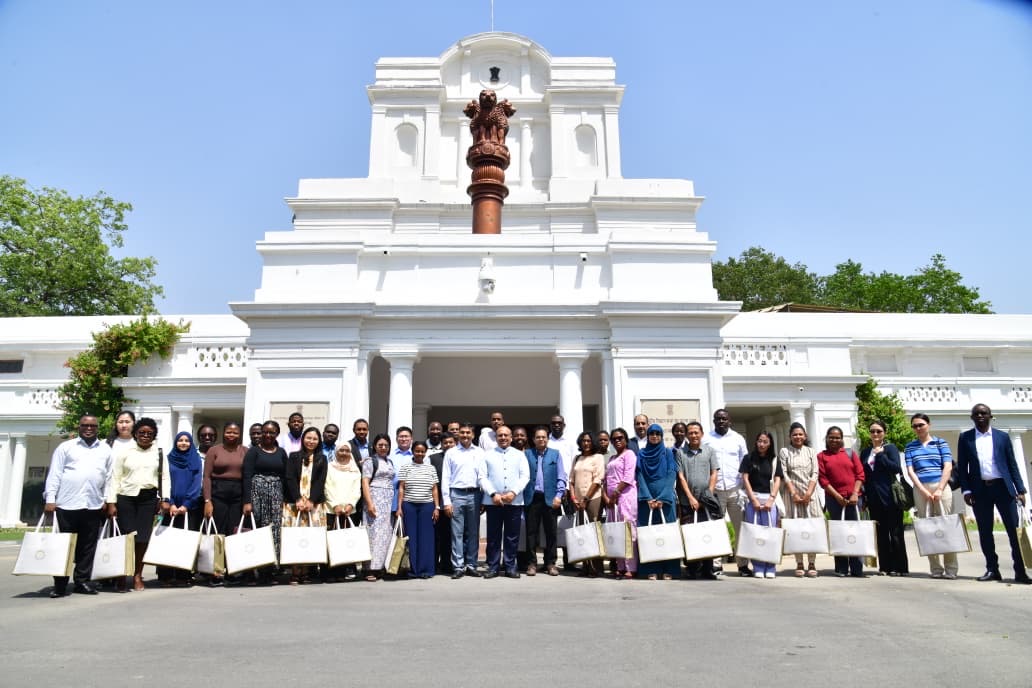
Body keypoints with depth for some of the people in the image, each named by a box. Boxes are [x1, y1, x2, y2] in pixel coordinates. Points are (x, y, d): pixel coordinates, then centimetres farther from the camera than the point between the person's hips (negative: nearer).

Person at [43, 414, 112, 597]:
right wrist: (50, 499, -6)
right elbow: (54, 474, 1)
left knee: (88, 546, 7)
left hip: (93, 506, 2)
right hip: (67, 505, -2)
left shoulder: (106, 450, 13)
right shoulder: (65, 447, 6)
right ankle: (60, 584, 10)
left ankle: (82, 581, 17)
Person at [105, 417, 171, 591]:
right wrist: (111, 502, -4)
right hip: (126, 498, -1)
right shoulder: (124, 451, 4)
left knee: (143, 537, 0)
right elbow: (115, 477, 1)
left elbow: (165, 477, 7)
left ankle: (138, 575, 13)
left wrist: (165, 499, -3)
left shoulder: (159, 453, 9)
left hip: (149, 498, 1)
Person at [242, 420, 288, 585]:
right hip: (257, 491, -3)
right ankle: (253, 571, 0)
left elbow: (285, 477, 12)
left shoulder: (281, 452, 13)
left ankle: (270, 571, 4)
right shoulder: (253, 451, 3)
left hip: (276, 493, 3)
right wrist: (247, 501, -14)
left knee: (275, 532, -2)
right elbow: (247, 476, -5)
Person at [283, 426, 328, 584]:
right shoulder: (293, 456, 11)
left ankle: (307, 572, -2)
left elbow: (321, 482, 3)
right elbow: (289, 479, 1)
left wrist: (311, 501, -10)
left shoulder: (322, 459, 12)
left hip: (314, 503, 1)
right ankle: (295, 572, -4)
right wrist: (298, 499, -11)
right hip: (294, 502, 0)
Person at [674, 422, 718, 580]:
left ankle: (707, 570, 6)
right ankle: (692, 568, 8)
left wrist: (709, 494, -3)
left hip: (706, 501, 1)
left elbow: (714, 473, 6)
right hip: (687, 501, 0)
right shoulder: (680, 453, 6)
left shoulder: (709, 451, 10)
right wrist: (691, 498, -6)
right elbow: (681, 477, 1)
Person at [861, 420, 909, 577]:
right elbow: (863, 475, 14)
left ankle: (900, 567, 5)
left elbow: (896, 468, -13)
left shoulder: (890, 448, 0)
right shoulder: (865, 452, 13)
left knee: (895, 533, 0)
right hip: (874, 498, 5)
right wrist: (864, 496, 9)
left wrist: (880, 454, -13)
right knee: (881, 533, 7)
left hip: (890, 496, -4)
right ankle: (885, 566, 12)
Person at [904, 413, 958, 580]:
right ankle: (936, 568, 5)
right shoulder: (910, 447, 11)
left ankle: (951, 568, 2)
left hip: (941, 487, -1)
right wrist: (924, 491, -8)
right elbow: (910, 471, 4)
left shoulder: (940, 443, 8)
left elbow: (948, 467, -1)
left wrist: (939, 489, -10)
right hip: (920, 489, 2)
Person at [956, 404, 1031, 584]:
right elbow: (962, 466, 5)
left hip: (1002, 487, 0)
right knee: (985, 531, 5)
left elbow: (1012, 464, 6)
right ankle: (992, 569, 14)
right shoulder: (965, 438, 6)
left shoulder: (1002, 437, 7)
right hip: (980, 490, 1)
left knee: (1014, 529, -2)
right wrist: (966, 490, -2)